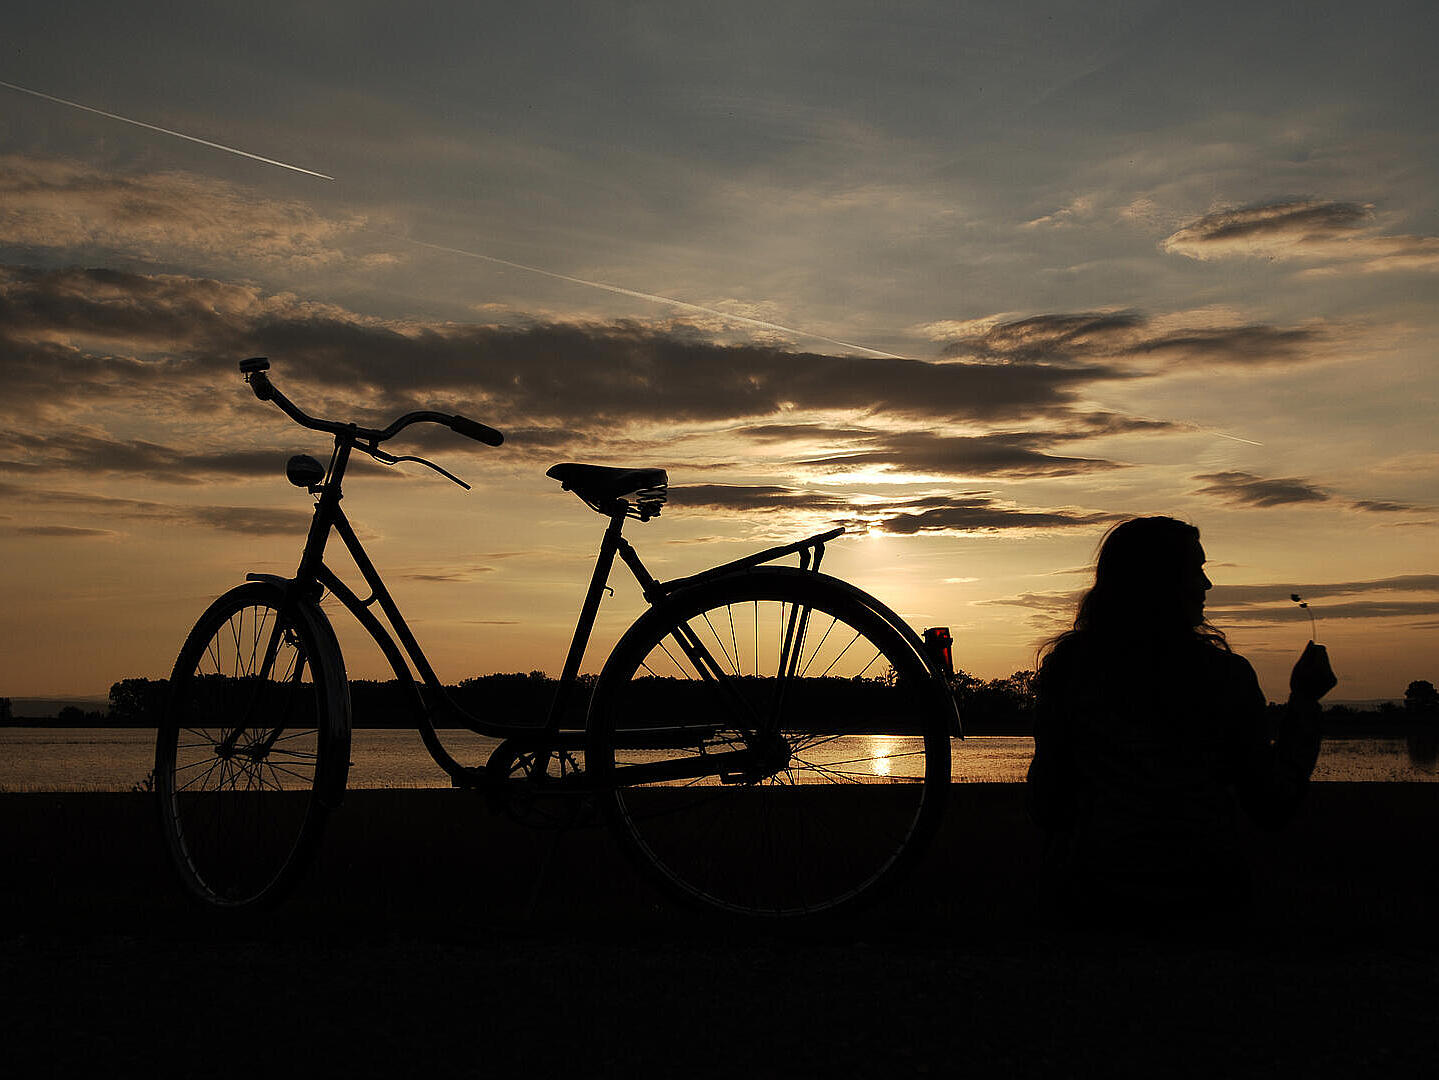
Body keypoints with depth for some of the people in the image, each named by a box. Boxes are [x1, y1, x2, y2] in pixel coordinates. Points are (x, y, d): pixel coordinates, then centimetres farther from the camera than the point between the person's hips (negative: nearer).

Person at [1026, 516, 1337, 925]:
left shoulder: (1067, 665, -5)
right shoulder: (1226, 672, -6)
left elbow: (1046, 807, -3)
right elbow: (1275, 805, 2)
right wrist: (1304, 700, 12)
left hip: (1090, 895, 0)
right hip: (1205, 899, 1)